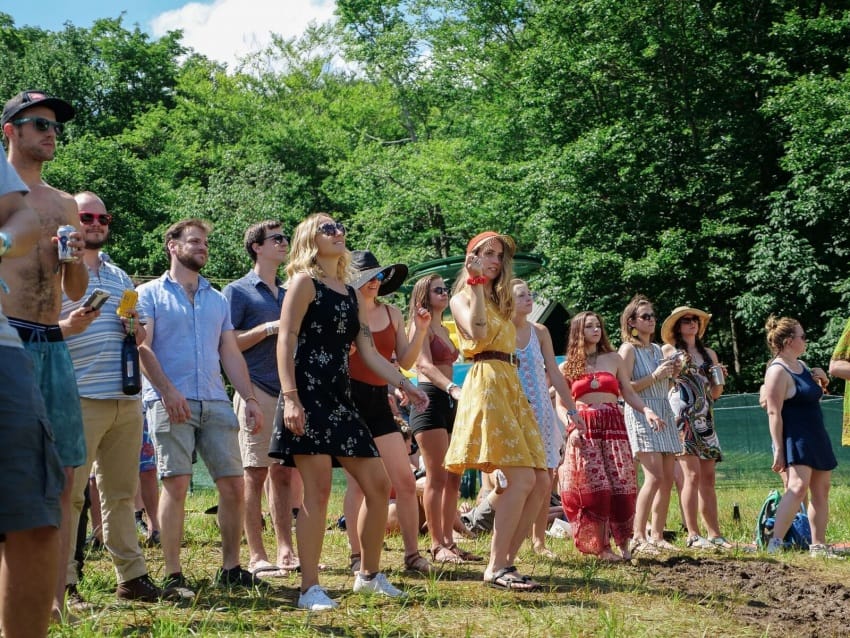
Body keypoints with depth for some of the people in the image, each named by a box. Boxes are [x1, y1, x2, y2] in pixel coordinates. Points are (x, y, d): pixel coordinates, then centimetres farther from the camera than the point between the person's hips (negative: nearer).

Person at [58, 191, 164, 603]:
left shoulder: (120, 277, 21)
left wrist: (137, 330, 4)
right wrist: (65, 327, -22)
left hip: (127, 400, 6)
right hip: (79, 399, -6)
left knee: (121, 492, 10)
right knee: (68, 493, -6)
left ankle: (131, 576, 16)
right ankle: (62, 582, -1)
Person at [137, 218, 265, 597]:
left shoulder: (217, 300, 23)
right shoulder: (151, 294, 6)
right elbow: (142, 347, -5)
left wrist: (249, 398, 8)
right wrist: (167, 390, -17)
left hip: (215, 402, 5)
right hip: (171, 402, -5)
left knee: (233, 485, 0)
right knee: (176, 485, -10)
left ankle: (230, 568, 11)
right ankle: (173, 576, -5)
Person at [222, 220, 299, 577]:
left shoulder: (288, 293, 19)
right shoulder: (238, 291, 0)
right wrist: (269, 329, -14)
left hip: (289, 391, 6)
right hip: (257, 390, -6)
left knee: (283, 474, 8)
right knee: (256, 474, -5)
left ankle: (285, 552, 12)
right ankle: (256, 557, -2)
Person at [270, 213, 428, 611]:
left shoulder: (350, 294, 19)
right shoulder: (304, 282, -3)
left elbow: (368, 351, 19)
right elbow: (285, 342, -11)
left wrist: (403, 384, 9)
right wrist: (290, 397, -21)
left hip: (341, 398, 8)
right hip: (309, 396, -8)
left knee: (378, 485, 8)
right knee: (318, 491, -12)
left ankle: (369, 574, 23)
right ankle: (310, 589, -7)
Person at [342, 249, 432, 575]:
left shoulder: (392, 313, 12)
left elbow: (405, 362, 10)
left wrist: (420, 330, -2)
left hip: (379, 401, 5)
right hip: (350, 398, -5)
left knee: (405, 481, 0)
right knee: (359, 481, -2)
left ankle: (412, 554, 7)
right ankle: (357, 556, 7)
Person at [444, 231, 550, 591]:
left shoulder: (501, 301, 24)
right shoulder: (462, 298, 3)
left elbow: (506, 347, 13)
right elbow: (477, 335, -19)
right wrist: (476, 284, -17)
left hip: (511, 386, 9)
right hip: (486, 383, -9)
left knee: (541, 481, 1)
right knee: (522, 478, -19)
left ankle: (506, 562, 5)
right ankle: (495, 568, -16)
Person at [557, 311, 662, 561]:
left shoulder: (613, 359, 15)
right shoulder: (568, 367, 12)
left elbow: (629, 393, 11)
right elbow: (560, 406, 9)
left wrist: (647, 410, -7)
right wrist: (571, 427, -10)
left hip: (613, 426, 1)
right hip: (583, 430, -1)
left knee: (620, 486, -8)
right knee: (594, 487, -9)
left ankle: (623, 545, 1)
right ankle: (601, 547, -4)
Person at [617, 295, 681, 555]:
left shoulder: (657, 349, 19)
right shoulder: (628, 349, -3)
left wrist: (671, 374, 8)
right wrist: (654, 377, -15)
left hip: (664, 413, 8)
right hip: (641, 415, -8)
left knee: (668, 479, 3)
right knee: (655, 477, -18)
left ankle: (657, 536, 8)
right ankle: (638, 537, -15)